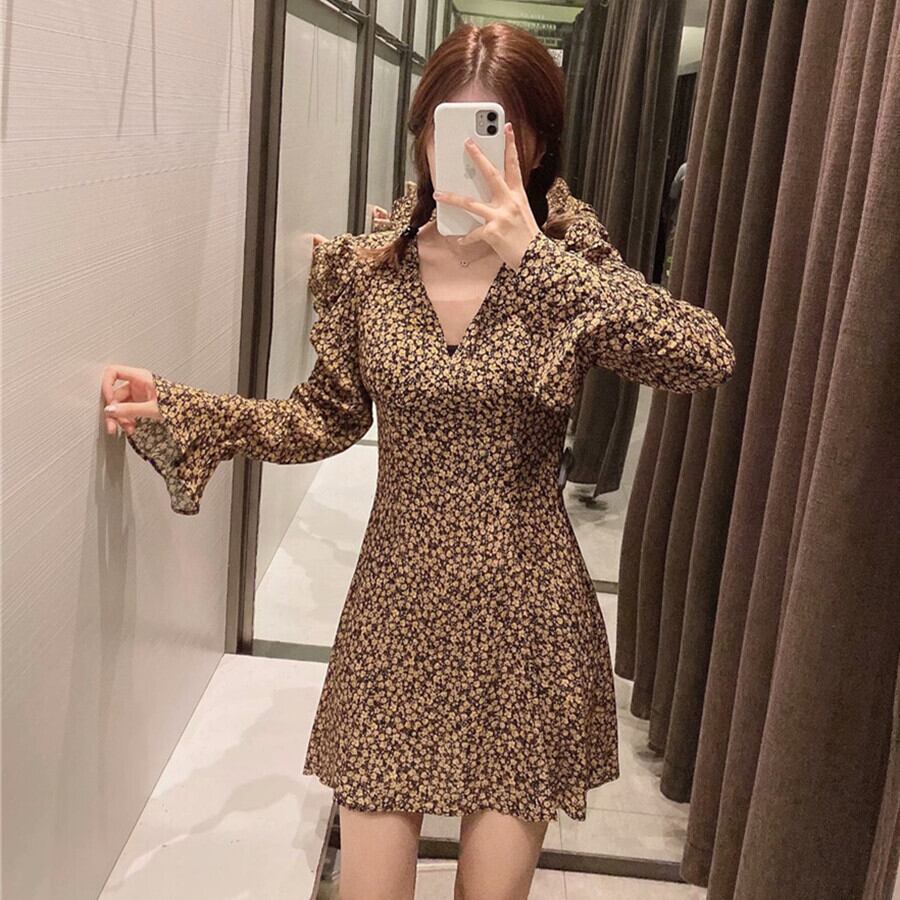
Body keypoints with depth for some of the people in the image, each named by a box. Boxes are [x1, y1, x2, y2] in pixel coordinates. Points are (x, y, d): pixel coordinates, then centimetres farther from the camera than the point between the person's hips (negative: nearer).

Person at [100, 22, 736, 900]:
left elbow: (709, 358, -23)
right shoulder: (366, 269, -2)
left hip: (525, 623, -1)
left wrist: (532, 257, -26)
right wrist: (174, 409, -2)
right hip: (396, 609, 1)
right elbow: (328, 417, 9)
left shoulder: (569, 273, -7)